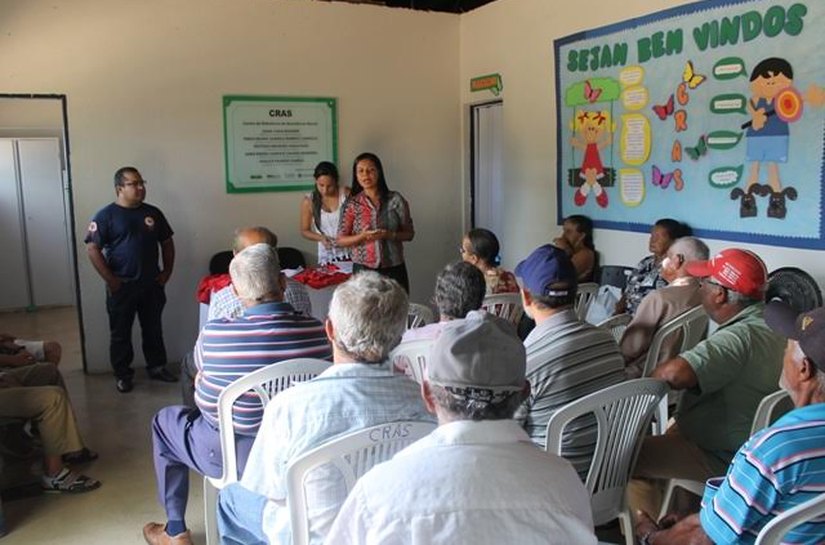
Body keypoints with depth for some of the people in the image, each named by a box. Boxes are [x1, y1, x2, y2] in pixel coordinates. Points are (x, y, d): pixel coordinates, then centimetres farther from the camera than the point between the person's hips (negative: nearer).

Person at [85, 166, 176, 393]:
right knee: (120, 333, 8)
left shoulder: (153, 213, 5)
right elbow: (92, 249, -12)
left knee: (153, 329, 15)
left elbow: (167, 243, 14)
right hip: (122, 286, -4)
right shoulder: (106, 215, -9)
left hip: (152, 284, 4)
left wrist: (167, 271, 5)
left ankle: (157, 367, 29)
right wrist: (110, 280, -15)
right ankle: (123, 374, 21)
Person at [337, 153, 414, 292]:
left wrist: (389, 235, -16)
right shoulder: (351, 204, -1)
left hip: (394, 269, 1)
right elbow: (341, 240, 0)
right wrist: (362, 236, -17)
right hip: (363, 269, 0)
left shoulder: (395, 199, -2)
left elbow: (409, 233, 2)